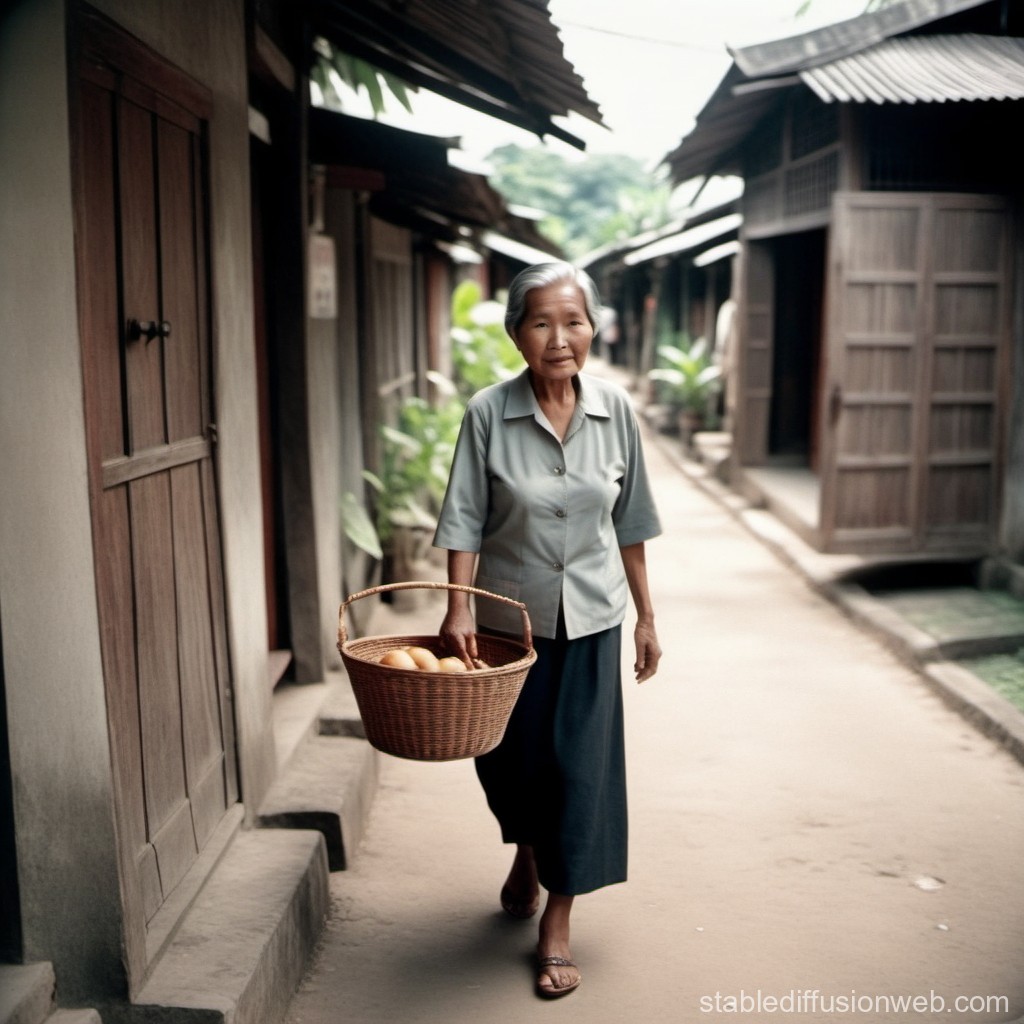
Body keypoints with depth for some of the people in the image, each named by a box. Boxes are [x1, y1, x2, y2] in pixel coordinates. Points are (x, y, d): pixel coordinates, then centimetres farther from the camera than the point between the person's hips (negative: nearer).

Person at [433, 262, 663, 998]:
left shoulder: (615, 411, -6)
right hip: (509, 616, 0)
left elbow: (630, 523, 1)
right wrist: (458, 608, -19)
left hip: (590, 619, 1)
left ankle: (557, 922, 22)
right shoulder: (488, 413, -12)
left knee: (580, 763, 4)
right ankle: (526, 855, 48)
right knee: (510, 753, 15)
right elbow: (466, 521, -10)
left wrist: (647, 617, 5)